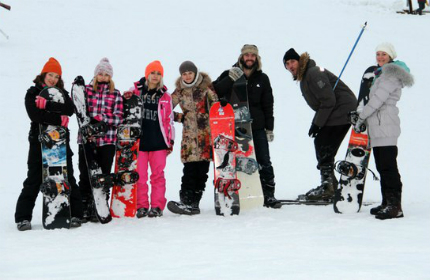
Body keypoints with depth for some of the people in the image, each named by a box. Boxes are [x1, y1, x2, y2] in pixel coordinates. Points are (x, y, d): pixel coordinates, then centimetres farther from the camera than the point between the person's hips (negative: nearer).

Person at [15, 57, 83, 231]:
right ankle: (23, 217, 1)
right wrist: (59, 119, -15)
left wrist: (47, 104, -18)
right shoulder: (32, 93, 3)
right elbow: (35, 114, -14)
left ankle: (75, 215, 7)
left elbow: (70, 110, -8)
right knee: (34, 180, -2)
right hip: (39, 141, -2)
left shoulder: (62, 93, 12)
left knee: (68, 179, 2)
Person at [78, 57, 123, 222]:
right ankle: (84, 209, 9)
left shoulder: (116, 94, 8)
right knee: (85, 175, 1)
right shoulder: (86, 90, 8)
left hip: (107, 141, 0)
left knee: (104, 175, 4)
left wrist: (100, 118, -14)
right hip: (86, 139, 0)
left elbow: (118, 118, 0)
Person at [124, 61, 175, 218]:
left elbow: (169, 119, 14)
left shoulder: (165, 96, 10)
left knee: (158, 174, 0)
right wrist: (126, 99, -7)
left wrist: (171, 140, 10)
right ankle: (141, 206, 7)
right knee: (139, 175, 0)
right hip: (139, 139, 0)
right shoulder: (136, 91, 6)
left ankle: (157, 206, 5)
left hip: (158, 140, 0)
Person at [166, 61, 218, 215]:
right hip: (189, 135, 1)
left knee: (202, 170, -1)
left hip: (206, 134, -1)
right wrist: (181, 117, -1)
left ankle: (194, 203, 4)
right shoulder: (180, 91, 9)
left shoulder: (206, 87, 2)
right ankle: (186, 202, -11)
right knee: (189, 170, -8)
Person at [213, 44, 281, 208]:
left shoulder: (262, 78, 9)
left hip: (257, 127, 1)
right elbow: (214, 93, -9)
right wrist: (229, 79, -22)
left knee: (264, 162, -1)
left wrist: (269, 128, 7)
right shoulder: (230, 75, 4)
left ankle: (269, 196, 5)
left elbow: (268, 105, 12)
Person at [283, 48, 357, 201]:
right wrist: (317, 123, 7)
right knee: (320, 144, 10)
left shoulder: (314, 73, -16)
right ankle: (331, 186, 14)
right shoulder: (304, 77, 17)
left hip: (342, 110, -11)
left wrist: (317, 123, -17)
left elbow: (328, 101, -22)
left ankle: (328, 187, -13)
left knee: (324, 147, -12)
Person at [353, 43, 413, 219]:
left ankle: (395, 206, -15)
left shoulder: (392, 73, -7)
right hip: (377, 128, 10)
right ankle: (387, 204, 15)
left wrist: (361, 117, -8)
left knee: (388, 167, -13)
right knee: (382, 167, 11)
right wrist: (361, 116, 14)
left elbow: (378, 99, -13)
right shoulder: (381, 74, 24)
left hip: (386, 127, -10)